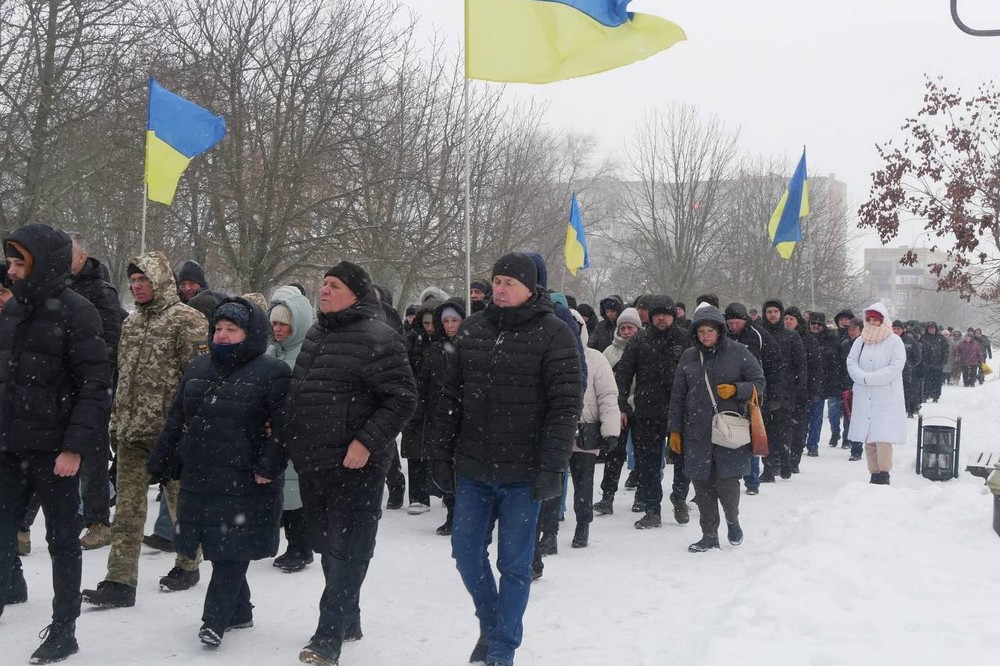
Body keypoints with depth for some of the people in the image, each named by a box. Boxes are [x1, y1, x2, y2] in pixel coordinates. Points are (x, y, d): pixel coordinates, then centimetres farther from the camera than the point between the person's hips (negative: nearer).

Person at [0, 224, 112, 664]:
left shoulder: (76, 313, -12)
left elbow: (95, 388, -15)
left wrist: (76, 446, -21)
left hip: (54, 451, -6)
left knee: (62, 540, 7)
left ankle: (63, 630, 19)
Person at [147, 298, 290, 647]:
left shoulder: (272, 372, -7)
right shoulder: (198, 368, 13)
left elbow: (282, 425, -13)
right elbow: (176, 420, 18)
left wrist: (268, 465, -19)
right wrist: (161, 461, 16)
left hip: (243, 484, -7)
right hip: (198, 479, 7)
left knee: (231, 552, -3)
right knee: (217, 548, 14)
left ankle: (216, 619, 4)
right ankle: (239, 611, 28)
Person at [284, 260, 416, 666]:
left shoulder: (375, 337, -13)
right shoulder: (317, 334, 14)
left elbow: (402, 397, -17)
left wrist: (367, 441, -22)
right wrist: (288, 436, 15)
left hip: (354, 464, -9)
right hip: (311, 463, 9)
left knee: (345, 551, -4)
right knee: (327, 546, 17)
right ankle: (348, 621, 32)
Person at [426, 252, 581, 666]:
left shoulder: (553, 334, -8)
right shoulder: (473, 329, 7)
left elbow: (565, 405, -12)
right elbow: (451, 396, 11)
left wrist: (552, 467, -17)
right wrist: (440, 453, 8)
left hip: (523, 474, -5)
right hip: (473, 468, 5)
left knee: (514, 563, 5)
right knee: (467, 553, 11)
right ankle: (490, 626, 35)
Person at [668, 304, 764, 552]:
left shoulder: (738, 353, -2)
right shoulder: (688, 357, 7)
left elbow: (759, 383, 4)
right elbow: (677, 396, 12)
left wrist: (736, 390, -15)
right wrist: (675, 430, 11)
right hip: (697, 432, 3)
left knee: (727, 483, -6)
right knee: (703, 486, 5)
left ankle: (733, 520, 24)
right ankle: (709, 535, 18)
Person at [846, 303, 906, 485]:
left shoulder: (894, 341, -2)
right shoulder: (860, 341, 12)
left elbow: (895, 368, -12)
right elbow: (851, 363, 4)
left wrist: (868, 378, -15)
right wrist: (863, 378, -15)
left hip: (886, 399, -4)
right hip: (864, 398, 5)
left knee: (883, 437, -12)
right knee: (868, 438, 5)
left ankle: (884, 474, -3)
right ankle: (874, 474, 13)